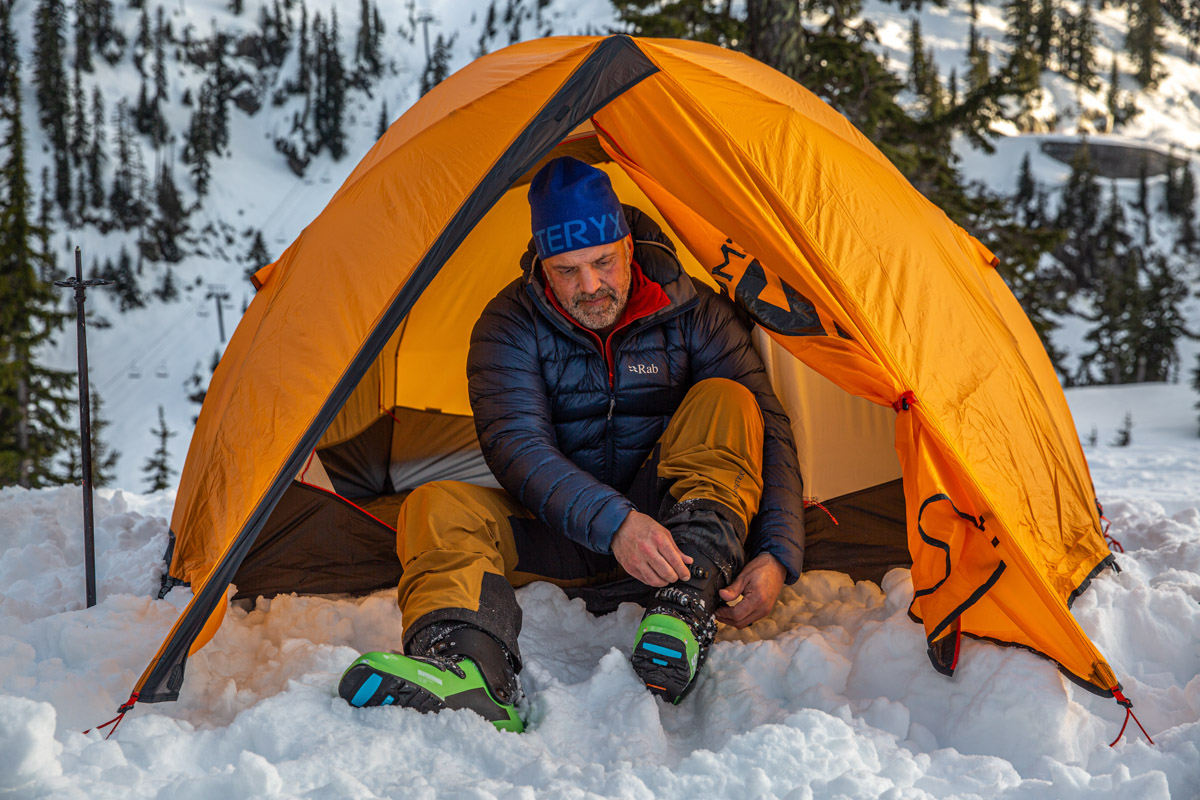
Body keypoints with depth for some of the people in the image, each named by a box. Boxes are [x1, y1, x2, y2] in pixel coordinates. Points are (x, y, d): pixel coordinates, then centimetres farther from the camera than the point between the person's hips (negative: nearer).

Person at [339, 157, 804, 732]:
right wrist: (613, 523, -39)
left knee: (726, 403, -24)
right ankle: (470, 672, -55)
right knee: (436, 507, -26)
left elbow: (769, 435, -9)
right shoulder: (508, 327, -9)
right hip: (558, 537, 0)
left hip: (674, 528, 0)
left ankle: (687, 605, -37)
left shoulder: (694, 315, -7)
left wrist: (778, 556, -24)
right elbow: (517, 446, -23)